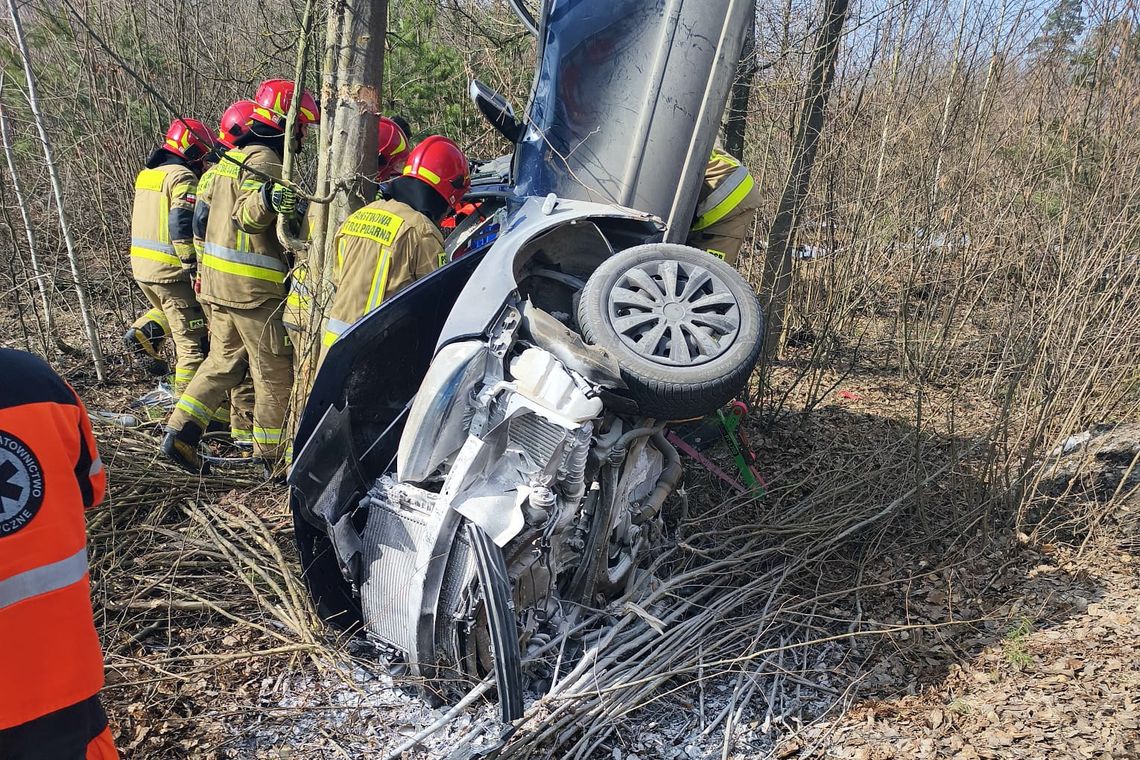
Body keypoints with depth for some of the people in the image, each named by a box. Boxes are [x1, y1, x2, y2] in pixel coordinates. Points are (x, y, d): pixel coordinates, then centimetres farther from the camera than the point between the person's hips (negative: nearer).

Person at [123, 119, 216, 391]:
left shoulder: (146, 174, 15)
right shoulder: (183, 177, -13)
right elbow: (182, 226, -23)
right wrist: (194, 265, -20)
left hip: (140, 265, 9)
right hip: (169, 269, -8)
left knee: (170, 311, 34)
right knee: (192, 340, -1)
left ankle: (143, 334, 10)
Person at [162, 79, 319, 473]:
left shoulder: (234, 156, 17)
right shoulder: (265, 160, -14)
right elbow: (246, 217, -29)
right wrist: (266, 200, -47)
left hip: (218, 278, 9)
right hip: (252, 285, -9)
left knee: (224, 360, 18)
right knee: (275, 371, 1)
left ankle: (180, 431, 12)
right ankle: (272, 455, 8)